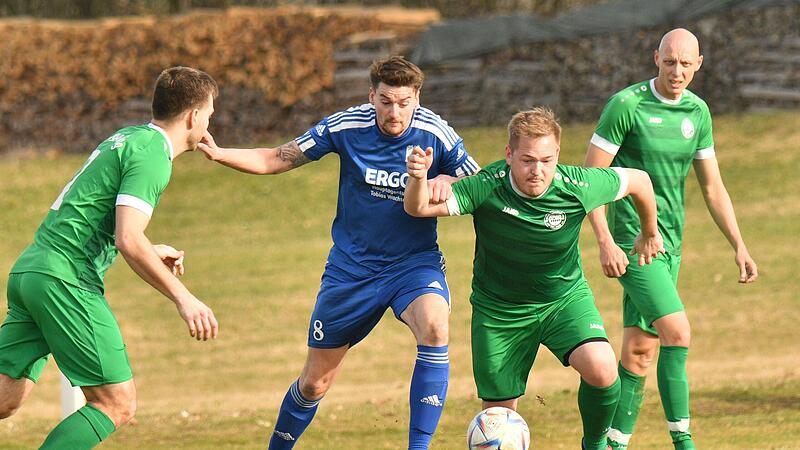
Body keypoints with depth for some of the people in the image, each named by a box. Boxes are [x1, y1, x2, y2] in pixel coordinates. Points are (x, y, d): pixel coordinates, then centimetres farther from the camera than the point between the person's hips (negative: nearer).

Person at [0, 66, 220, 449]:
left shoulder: (127, 138, 19)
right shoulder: (151, 155, -9)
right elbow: (128, 240, -20)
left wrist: (149, 253, 36)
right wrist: (183, 298, -15)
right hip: (65, 280, -9)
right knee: (117, 404, -5)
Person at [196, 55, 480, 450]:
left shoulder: (436, 134, -14)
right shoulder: (346, 127, -12)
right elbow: (276, 160, -4)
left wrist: (447, 182, -26)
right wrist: (219, 154, -19)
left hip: (414, 261, -1)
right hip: (352, 266, 1)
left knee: (434, 325, -34)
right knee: (315, 382, 7)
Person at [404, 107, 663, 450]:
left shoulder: (577, 186, -22)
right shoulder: (488, 187, -25)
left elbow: (638, 180, -3)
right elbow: (418, 208, -31)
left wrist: (649, 234, 13)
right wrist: (418, 178, -53)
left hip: (564, 297, 0)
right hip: (499, 309, 0)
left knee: (601, 370, -25)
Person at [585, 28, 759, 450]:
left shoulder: (697, 112, 9)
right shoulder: (626, 105, -10)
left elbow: (712, 187, 16)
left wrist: (739, 247, 11)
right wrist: (605, 243, -17)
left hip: (669, 243, 6)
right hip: (632, 241, -6)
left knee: (640, 351, 6)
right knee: (677, 332, -17)